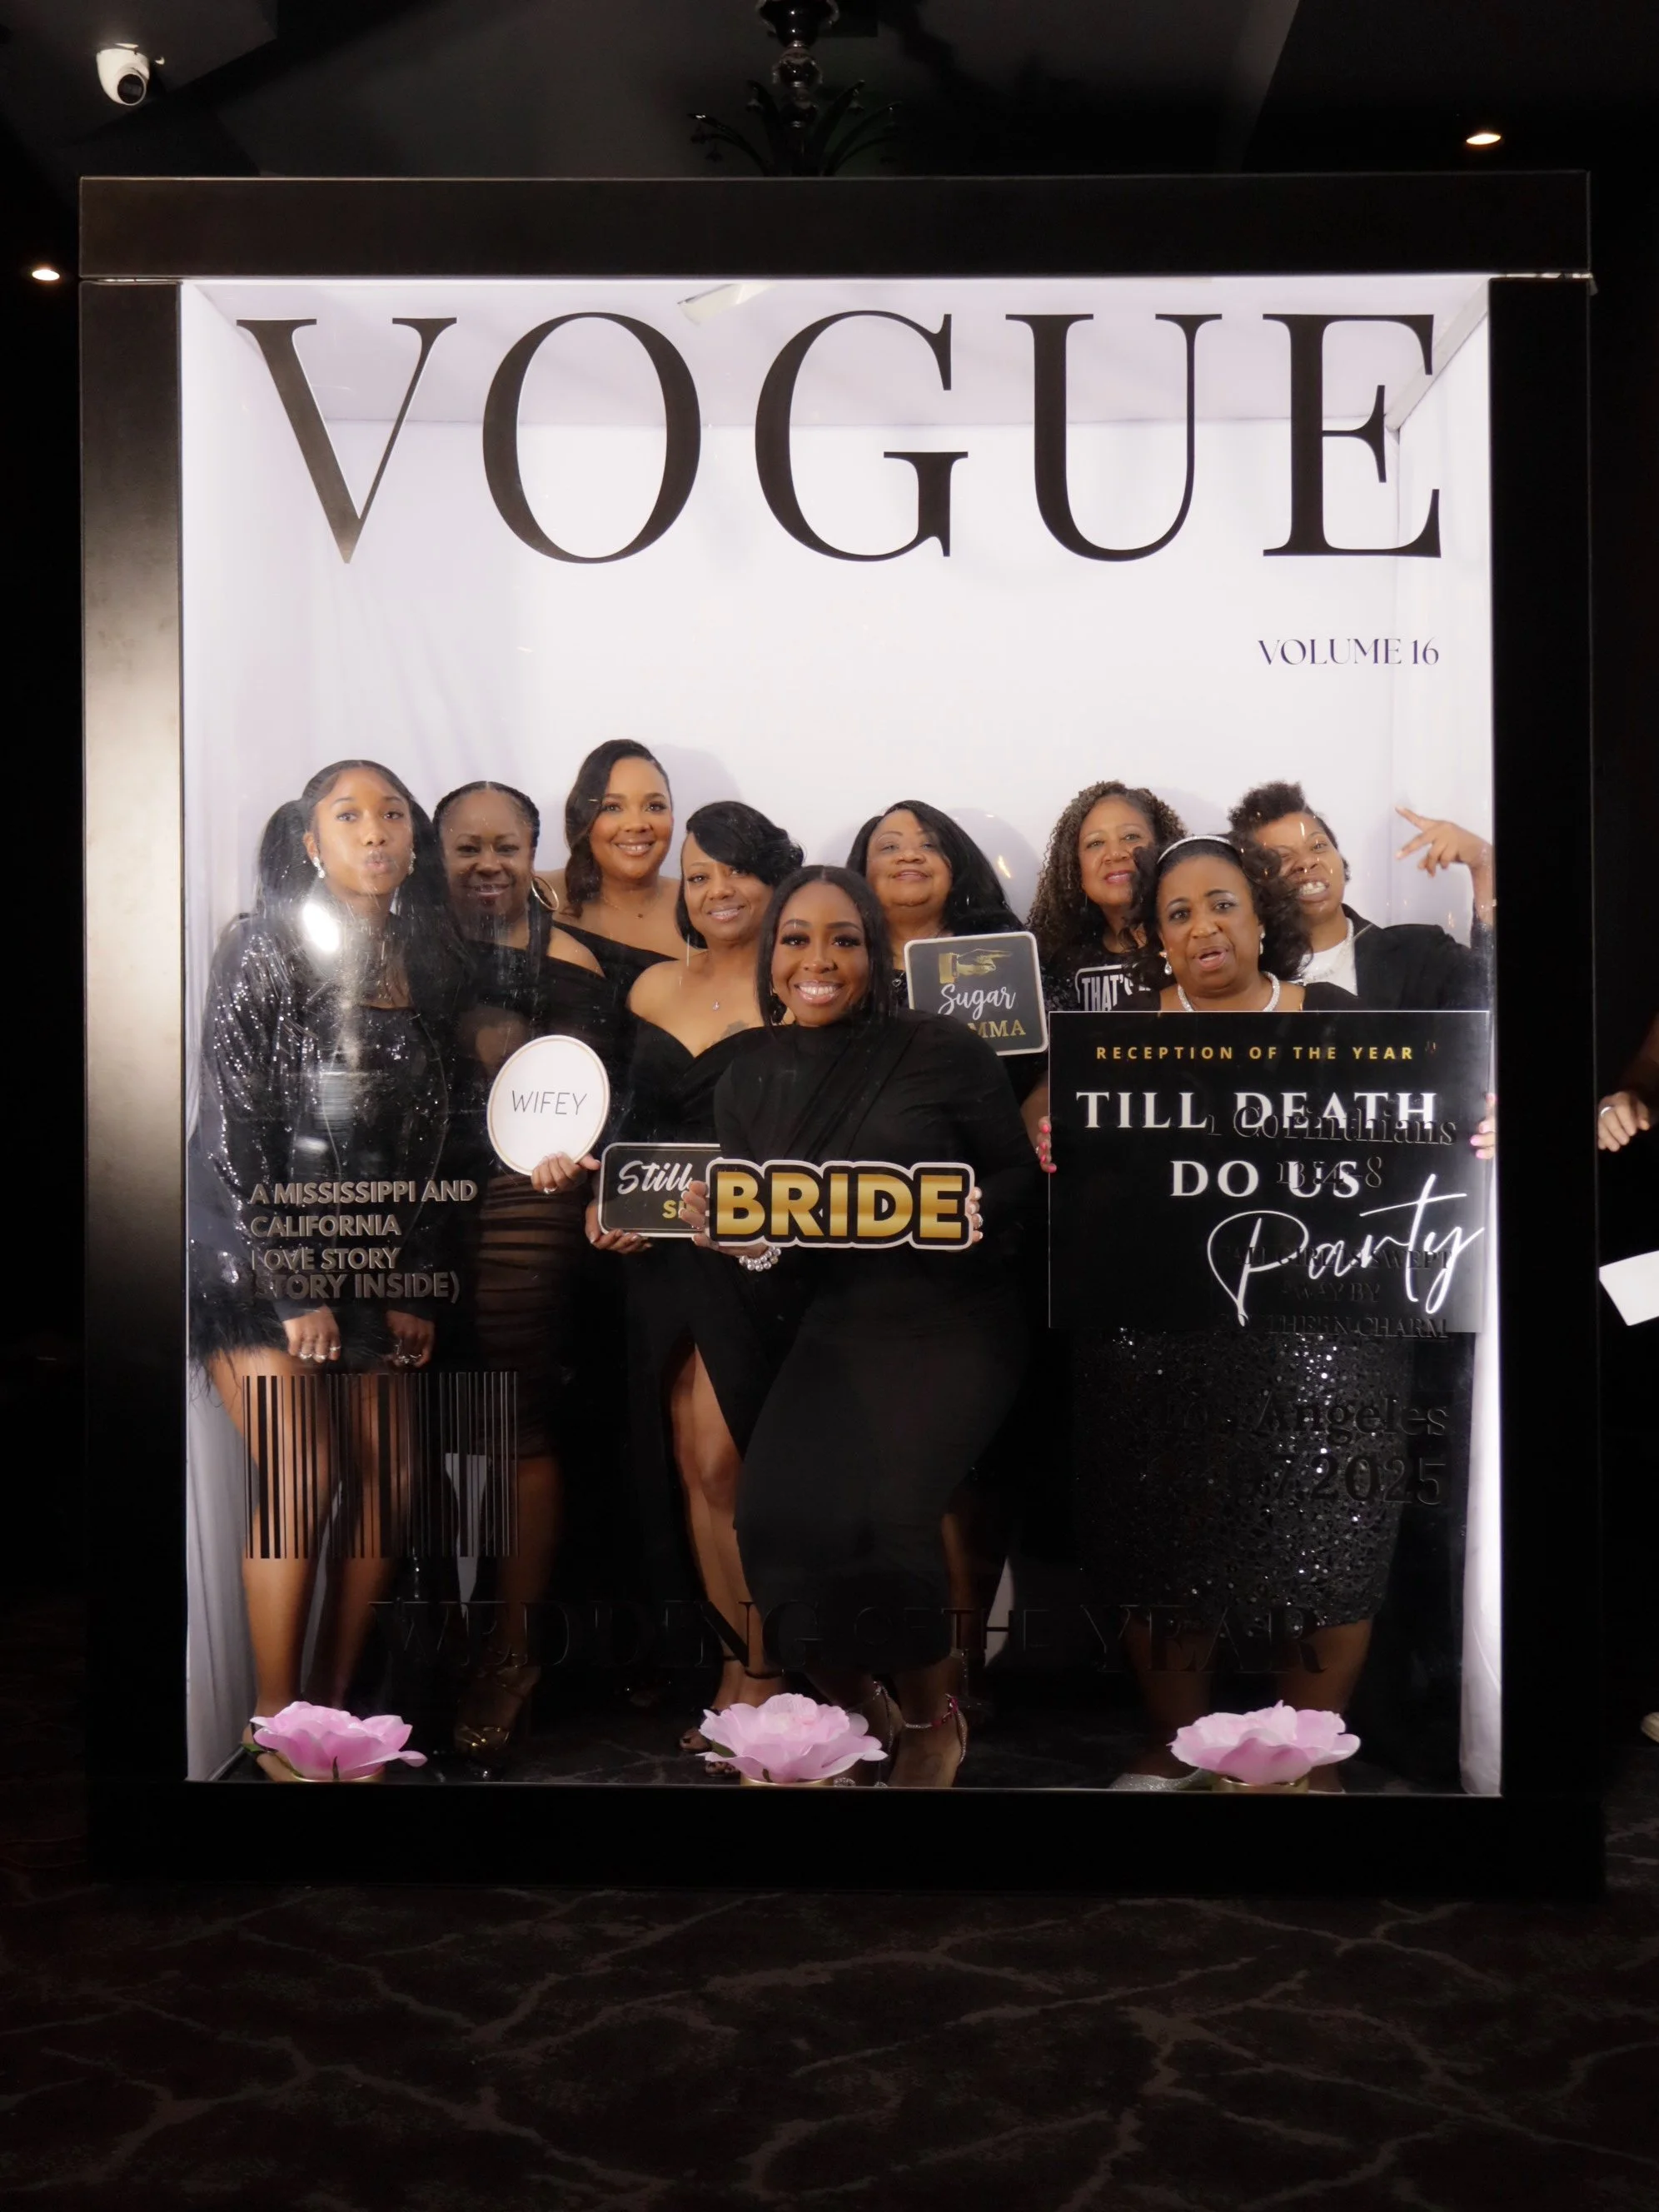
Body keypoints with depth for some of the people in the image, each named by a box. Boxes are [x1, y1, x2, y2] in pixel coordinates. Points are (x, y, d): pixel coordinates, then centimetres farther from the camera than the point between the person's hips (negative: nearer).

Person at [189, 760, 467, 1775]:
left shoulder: (425, 966, 7)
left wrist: (415, 1286, 3)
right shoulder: (264, 949, -8)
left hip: (369, 1252, 5)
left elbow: (424, 1135, 9)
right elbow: (233, 1128, -11)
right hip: (257, 1246, -5)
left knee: (387, 1476, -1)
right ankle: (274, 1723, -1)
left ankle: (334, 1706, 12)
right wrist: (290, 1289, -14)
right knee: (302, 1474, -14)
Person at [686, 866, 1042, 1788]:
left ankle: (932, 1714, 6)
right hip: (837, 1332, 4)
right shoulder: (747, 1083, 6)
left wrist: (968, 1214, -19)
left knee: (876, 1511, -24)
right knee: (777, 1515, -19)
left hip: (955, 1324, -3)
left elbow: (1022, 1175, 2)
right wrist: (745, 1242, -14)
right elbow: (778, 1268, 9)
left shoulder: (943, 1049, -6)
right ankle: (852, 1708, 10)